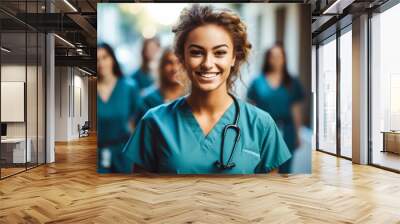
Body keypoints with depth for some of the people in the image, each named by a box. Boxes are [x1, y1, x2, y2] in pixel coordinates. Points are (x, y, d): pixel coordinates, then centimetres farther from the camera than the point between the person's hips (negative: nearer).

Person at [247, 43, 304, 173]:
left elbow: (296, 110, 7)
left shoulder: (292, 83, 5)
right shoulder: (258, 82, 2)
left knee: (284, 169, 8)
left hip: (285, 132, 1)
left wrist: (297, 134, 7)